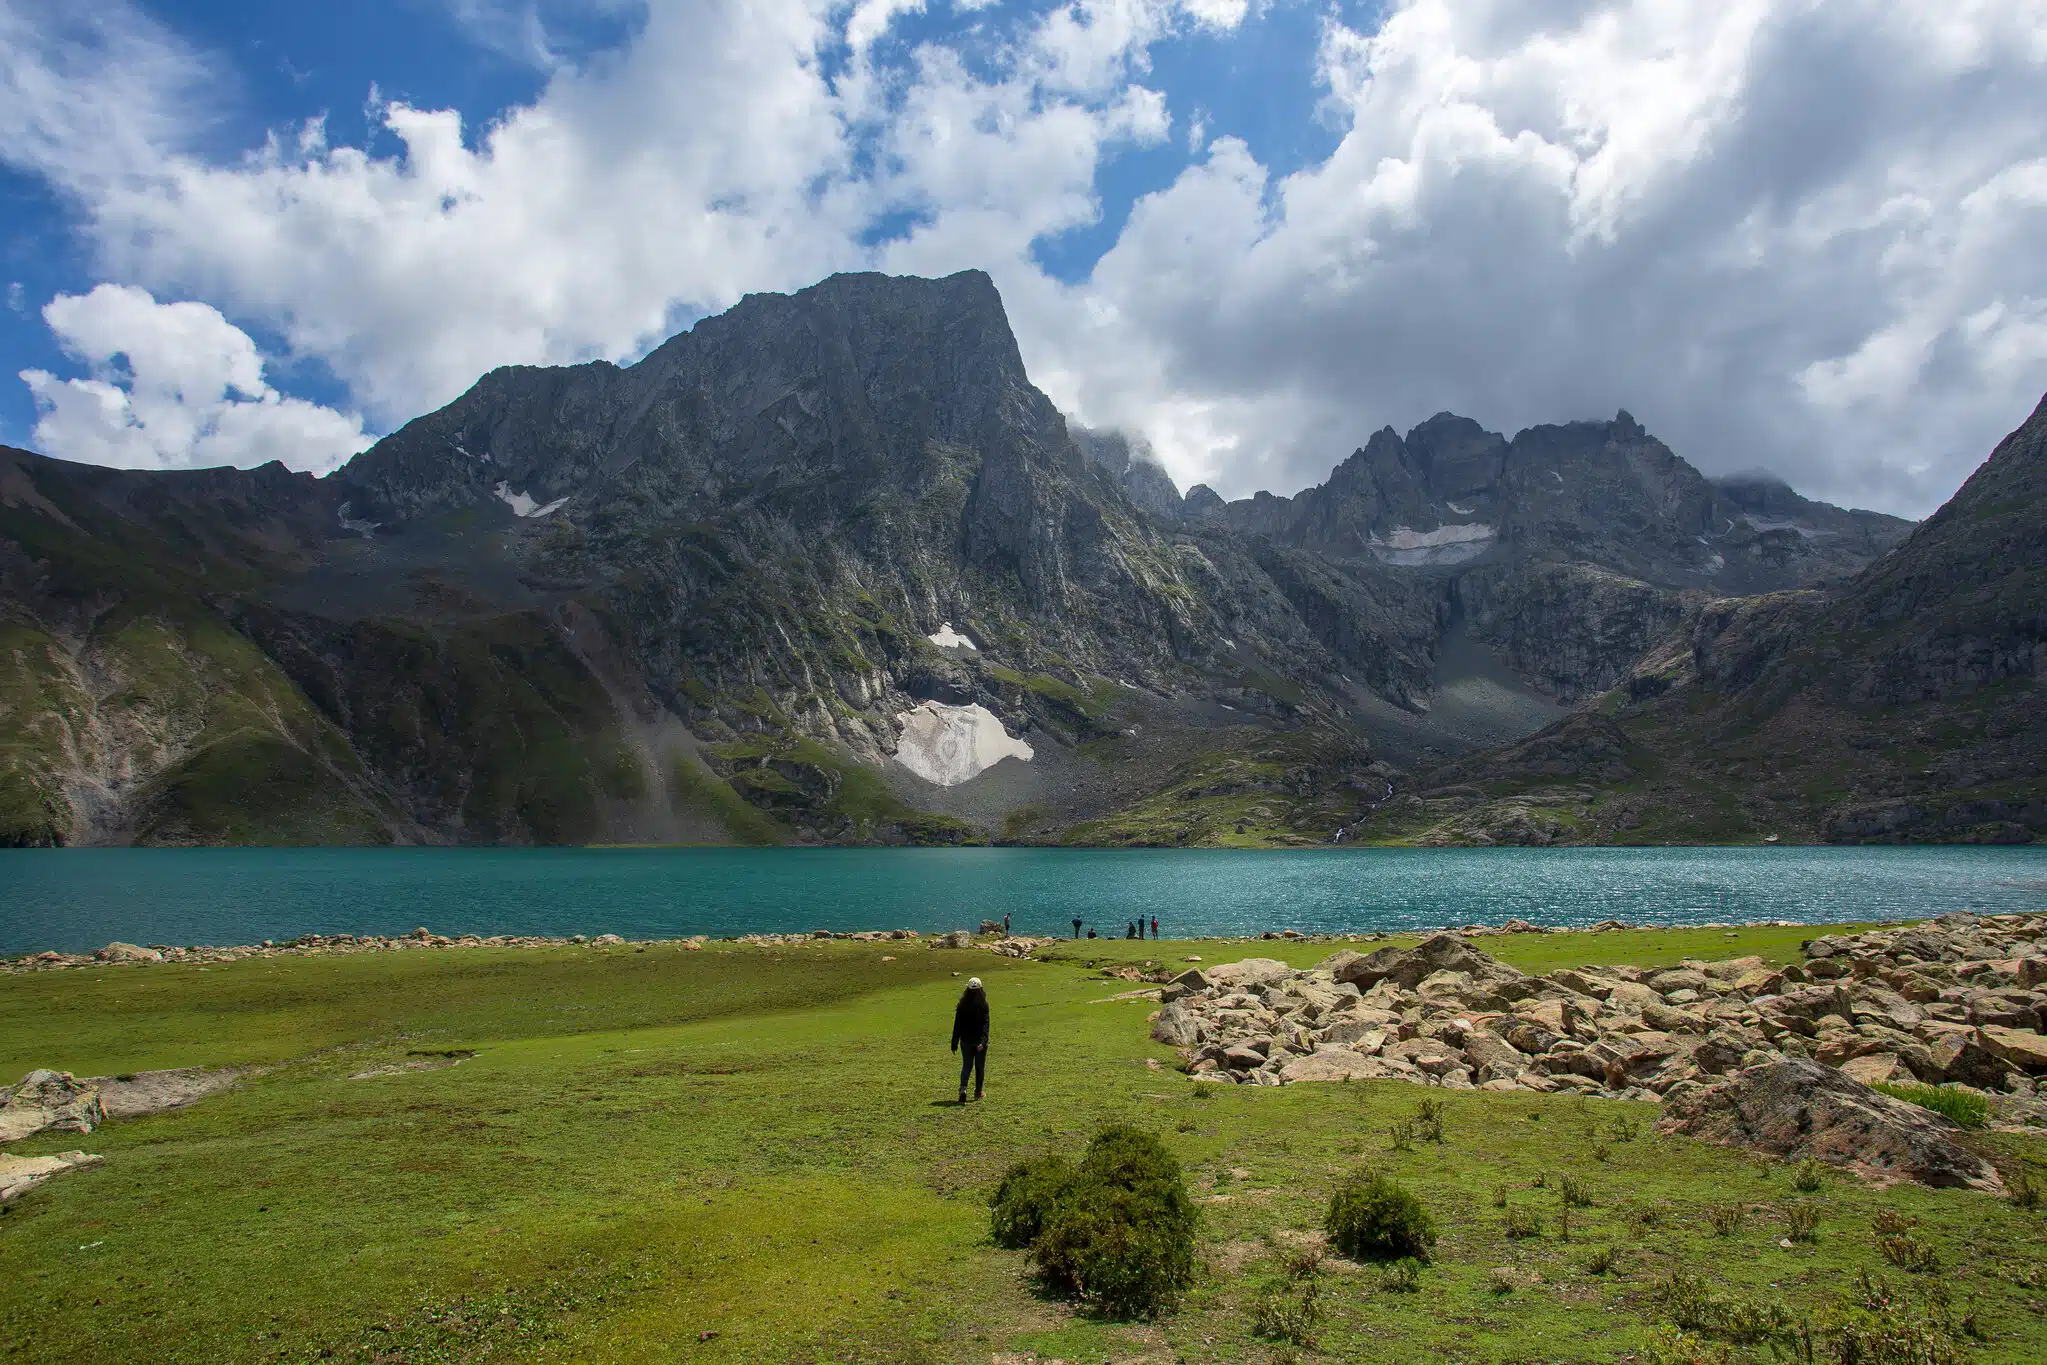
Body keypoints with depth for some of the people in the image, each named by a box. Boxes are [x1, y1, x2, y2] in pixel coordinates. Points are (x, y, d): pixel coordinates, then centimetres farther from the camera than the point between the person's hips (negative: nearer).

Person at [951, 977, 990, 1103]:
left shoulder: (962, 1005, -4)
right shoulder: (983, 1005, -10)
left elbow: (957, 1025, 0)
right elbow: (985, 1024, -17)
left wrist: (955, 1043, 5)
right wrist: (983, 1041, -21)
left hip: (966, 1041, 2)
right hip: (980, 1041, -2)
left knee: (966, 1066, 10)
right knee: (980, 1067, 14)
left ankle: (963, 1088, -13)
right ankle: (978, 1092, 21)